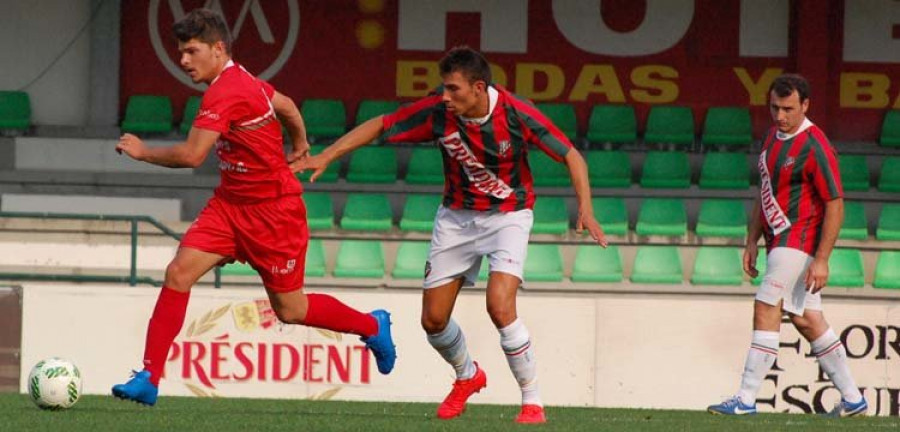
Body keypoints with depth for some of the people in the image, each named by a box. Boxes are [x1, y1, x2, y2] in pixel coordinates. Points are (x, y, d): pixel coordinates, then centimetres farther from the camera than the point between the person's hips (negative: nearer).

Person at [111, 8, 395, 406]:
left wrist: (142, 152, -15)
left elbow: (191, 155, -31)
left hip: (272, 211, -9)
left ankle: (372, 326, 31)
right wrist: (300, 144, 37)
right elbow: (286, 105, 20)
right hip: (230, 205, 9)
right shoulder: (240, 80, 4)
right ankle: (149, 378, -8)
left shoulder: (226, 93, -26)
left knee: (290, 309, 4)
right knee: (179, 272, -8)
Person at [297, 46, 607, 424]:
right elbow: (380, 126, -6)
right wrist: (326, 156, -10)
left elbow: (571, 156, -14)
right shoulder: (438, 111, -18)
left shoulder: (517, 115, -24)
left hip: (507, 216, -4)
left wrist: (585, 209, -26)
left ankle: (532, 401, -9)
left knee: (500, 307, -24)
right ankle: (467, 376, 37)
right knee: (433, 320, 5)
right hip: (456, 218, 4)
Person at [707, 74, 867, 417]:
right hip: (780, 242, 9)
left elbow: (835, 205, -17)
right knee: (807, 320, 10)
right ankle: (852, 400, 17)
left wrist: (821, 260, -21)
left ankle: (746, 399, -13)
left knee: (766, 310, -14)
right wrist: (752, 242, 16)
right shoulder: (773, 138, 12)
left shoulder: (814, 147, -16)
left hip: (798, 241, -9)